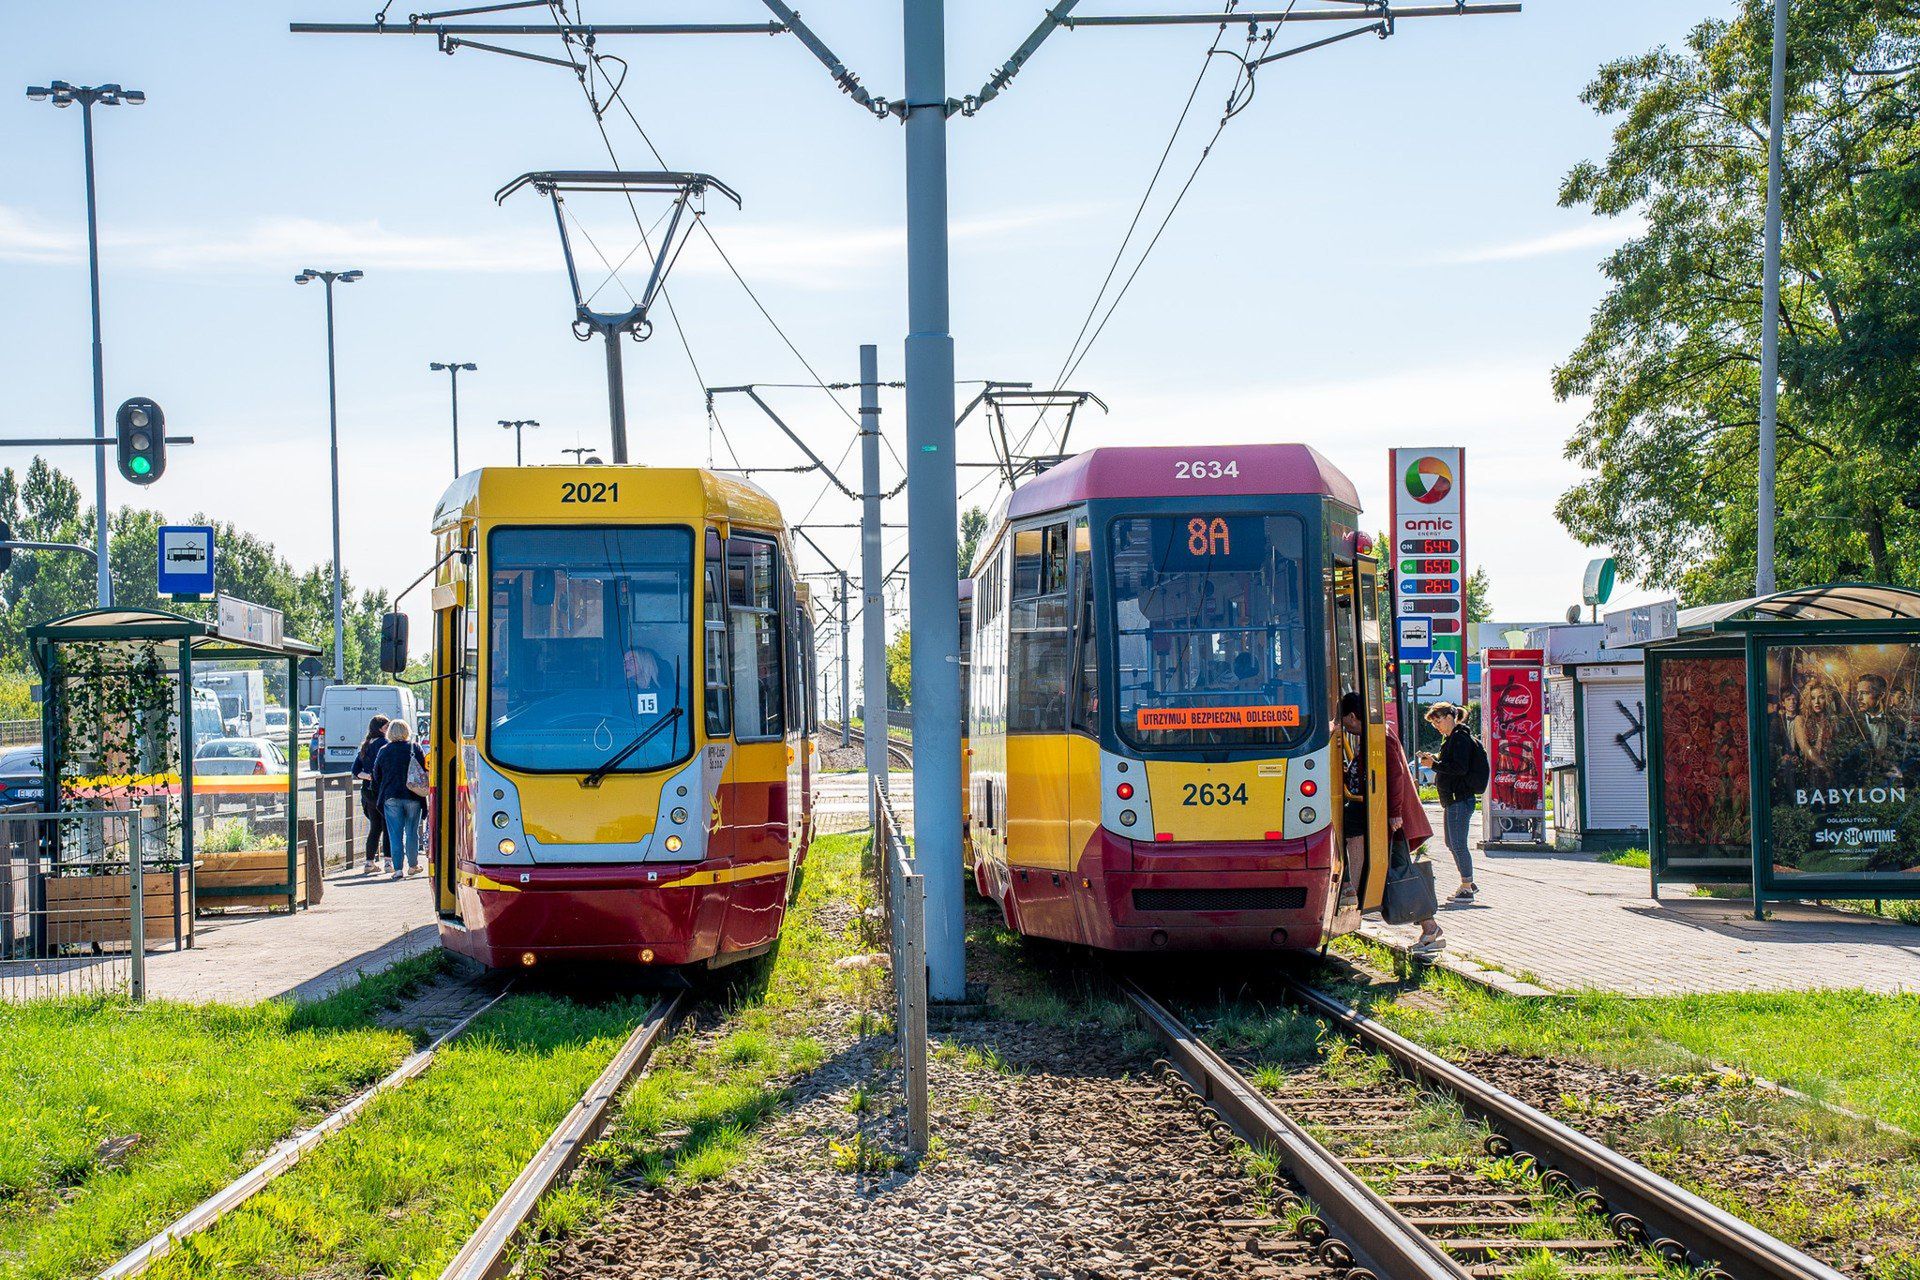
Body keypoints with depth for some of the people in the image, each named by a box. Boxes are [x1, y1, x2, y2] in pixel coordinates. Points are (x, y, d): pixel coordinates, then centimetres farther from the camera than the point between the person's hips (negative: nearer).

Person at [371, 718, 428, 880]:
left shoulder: (384, 751, 4)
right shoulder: (414, 749, 0)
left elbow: (376, 776, 9)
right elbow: (424, 772, 0)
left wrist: (381, 796, 18)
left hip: (391, 797, 0)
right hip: (412, 797, 0)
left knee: (395, 833, 1)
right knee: (412, 832, 11)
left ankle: (398, 868, -7)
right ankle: (413, 865, 20)